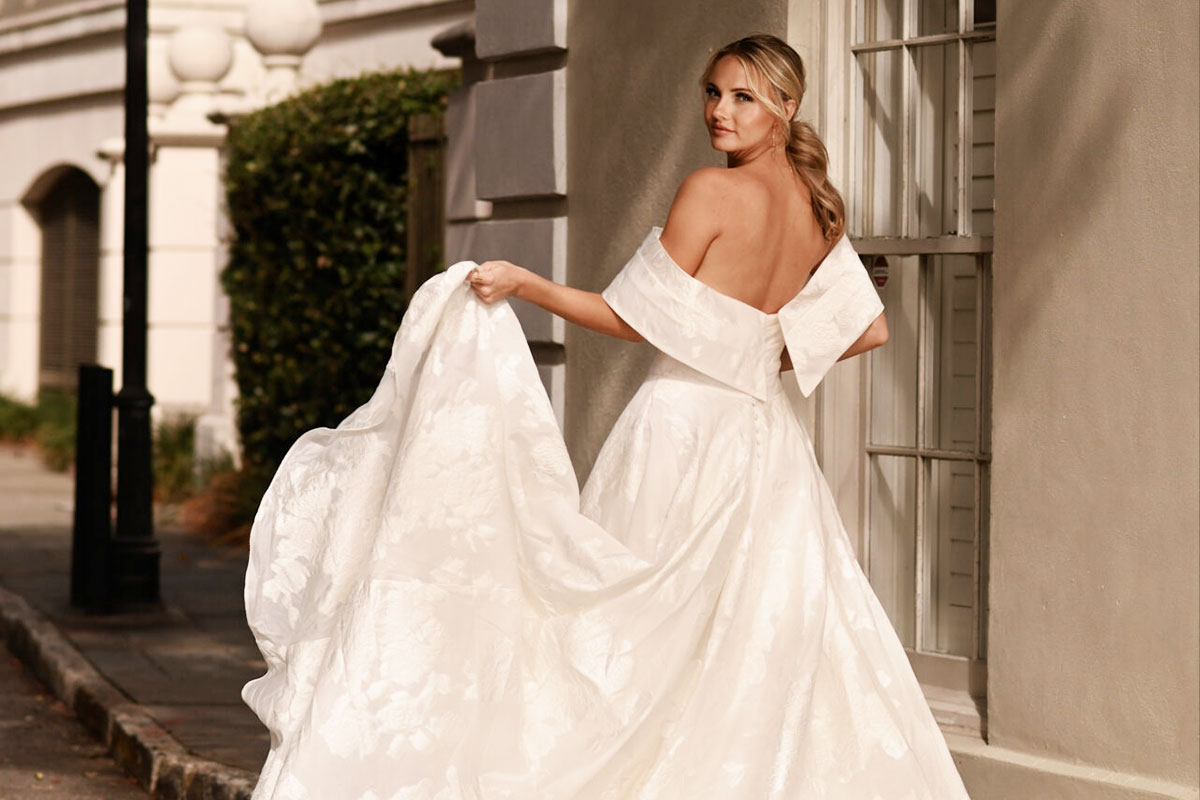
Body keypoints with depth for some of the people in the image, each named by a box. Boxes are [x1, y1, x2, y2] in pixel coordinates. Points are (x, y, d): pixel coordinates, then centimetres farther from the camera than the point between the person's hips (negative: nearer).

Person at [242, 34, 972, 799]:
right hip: (766, 437, 7)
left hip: (684, 428, -6)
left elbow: (638, 319, -11)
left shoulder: (713, 192, -13)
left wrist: (524, 283, -8)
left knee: (637, 628, 2)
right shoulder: (819, 211, 7)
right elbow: (871, 328, 13)